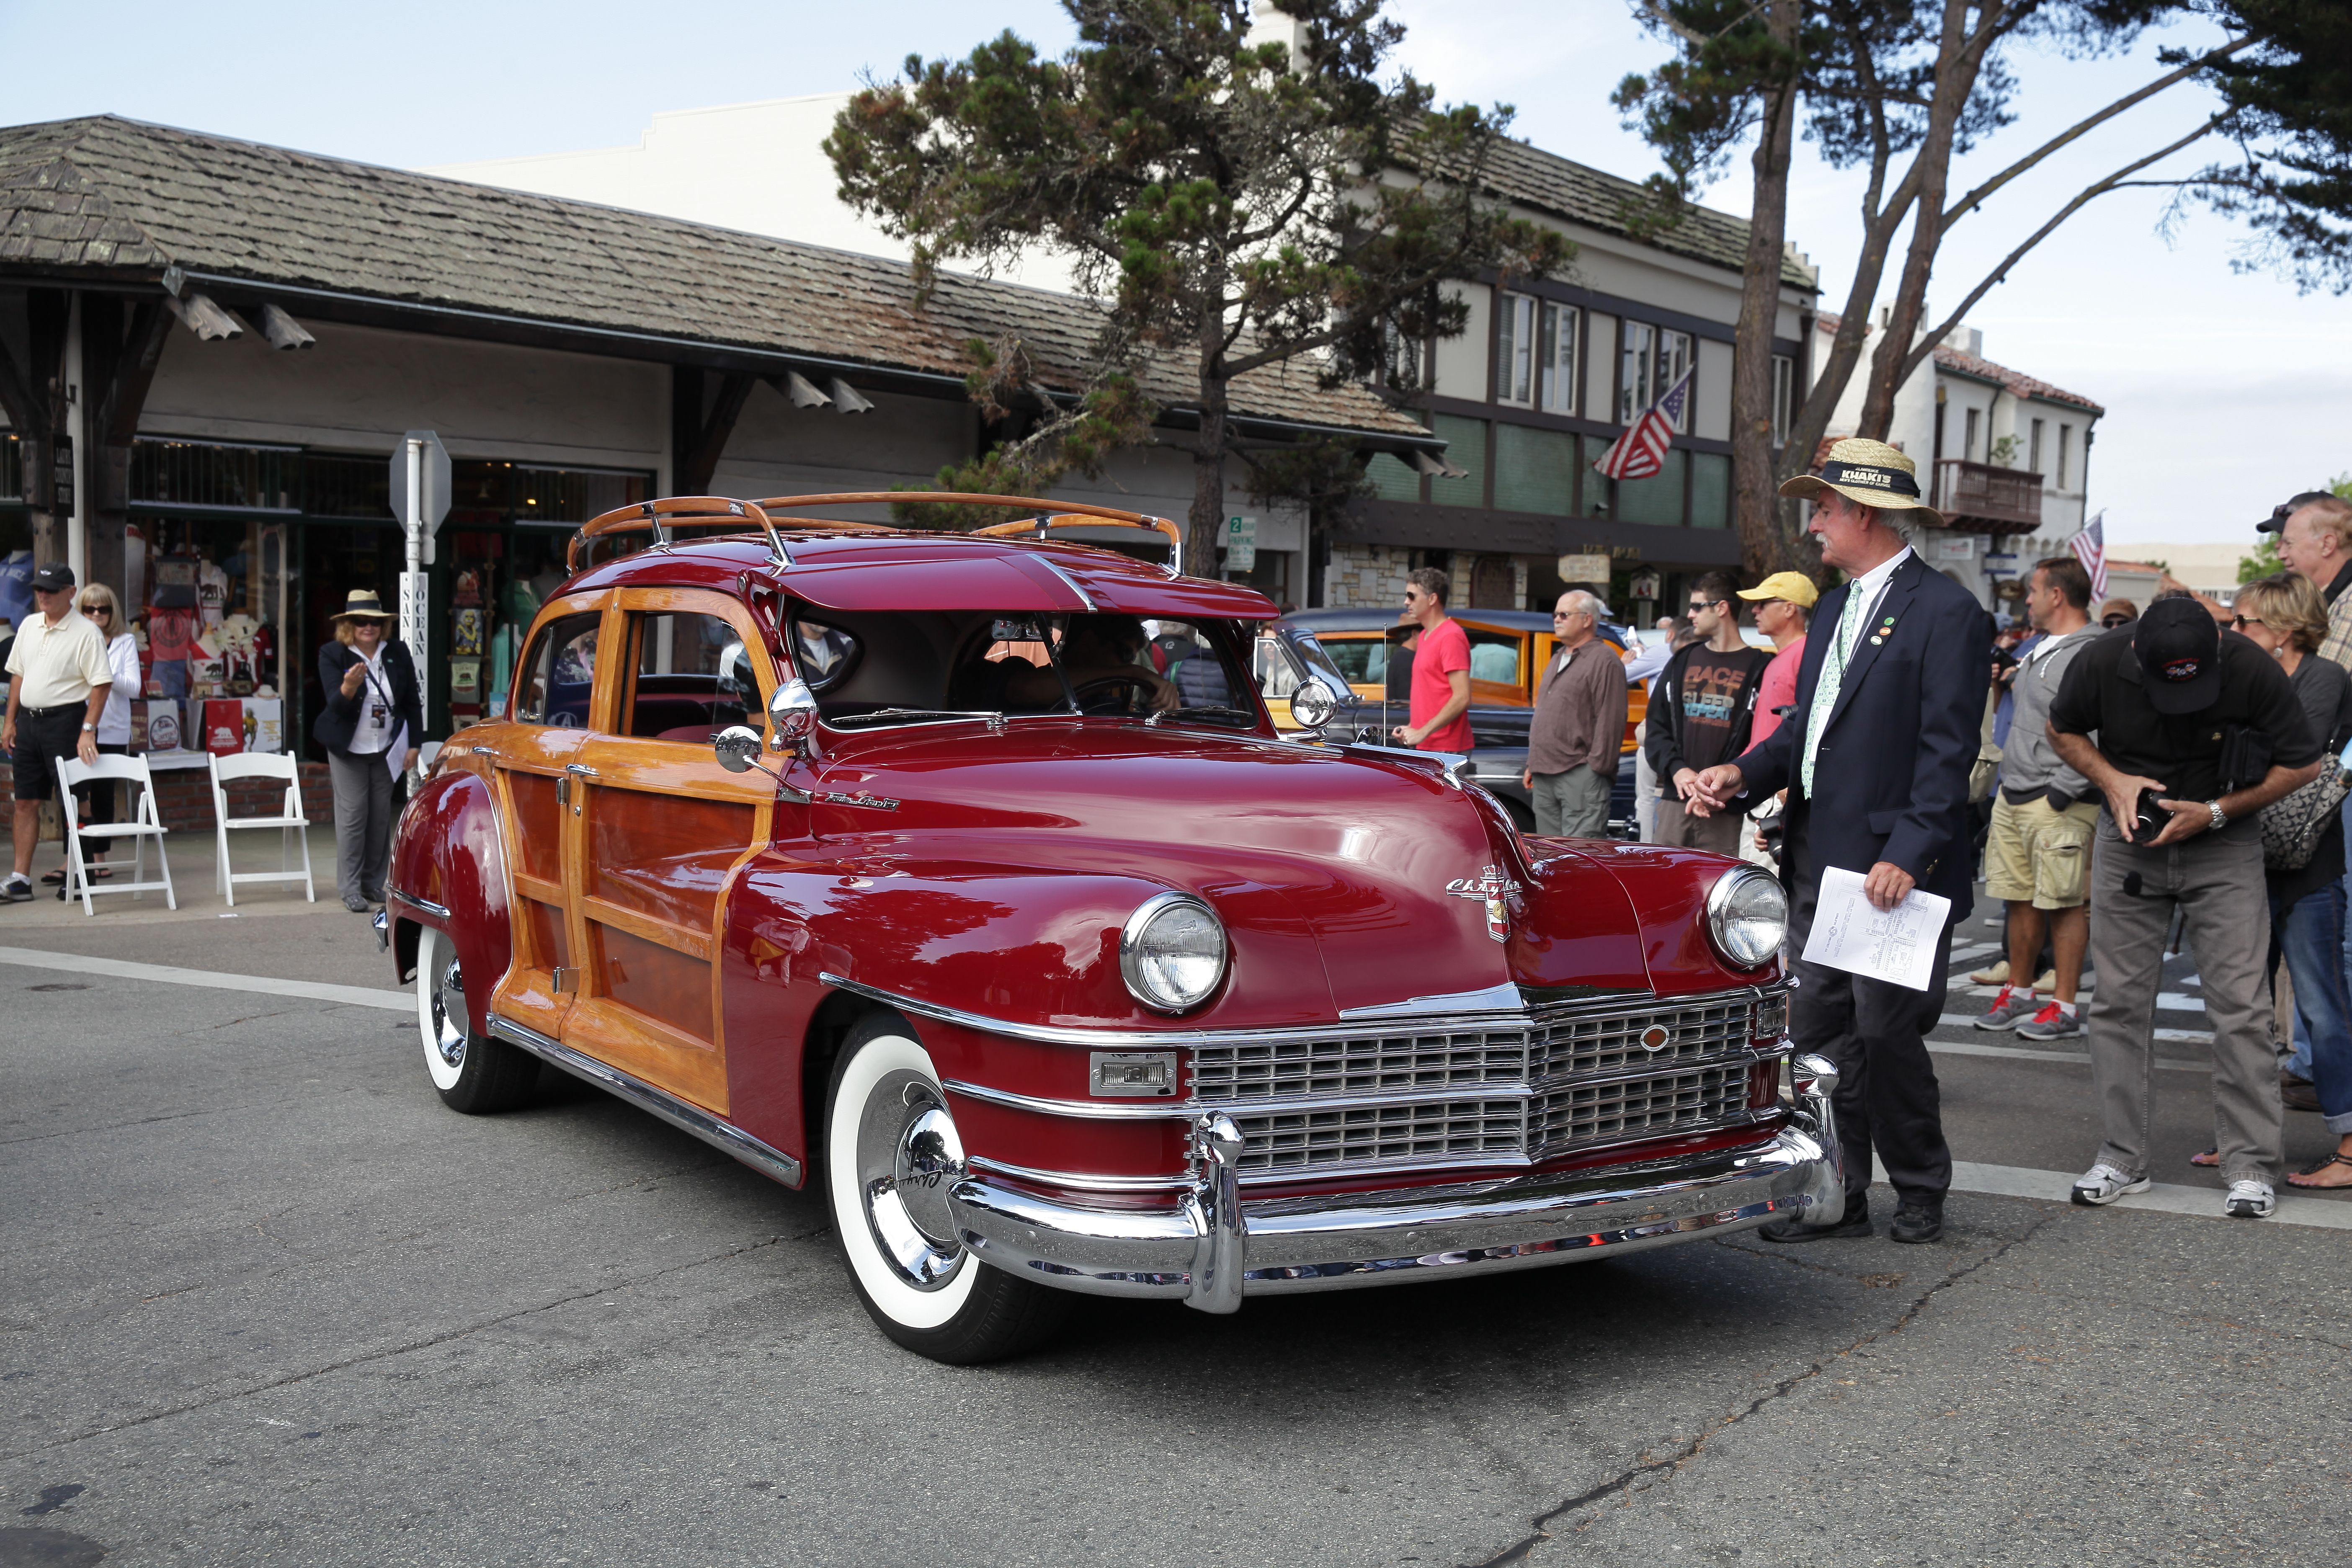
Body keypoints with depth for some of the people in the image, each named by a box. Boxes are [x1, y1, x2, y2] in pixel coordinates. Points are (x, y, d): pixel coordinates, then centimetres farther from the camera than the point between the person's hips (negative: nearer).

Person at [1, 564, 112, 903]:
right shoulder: (29, 626, 11)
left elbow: (102, 684, -14)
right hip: (28, 719, 7)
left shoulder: (86, 633, -9)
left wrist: (87, 730, -20)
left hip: (65, 719, -7)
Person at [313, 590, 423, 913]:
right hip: (348, 751, -3)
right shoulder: (332, 655, -8)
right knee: (352, 815, -4)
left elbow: (412, 702, 6)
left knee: (381, 817, 7)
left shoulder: (397, 653, 0)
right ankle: (350, 888, 0)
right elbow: (336, 705, -16)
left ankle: (373, 883, 17)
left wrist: (413, 745, 2)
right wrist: (348, 688, -38)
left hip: (387, 750, 3)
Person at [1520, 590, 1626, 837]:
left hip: (1581, 779, -9)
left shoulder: (1603, 659, -8)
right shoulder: (1560, 659, 22)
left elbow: (1610, 721, -15)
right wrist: (1532, 765, 23)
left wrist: (1596, 768, -18)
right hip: (1544, 777, 9)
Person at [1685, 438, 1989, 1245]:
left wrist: (1908, 855, -22)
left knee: (1888, 1037, 2)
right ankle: (1836, 1197, 20)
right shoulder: (1836, 607, 17)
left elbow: (1948, 750, -15)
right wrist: (1743, 772, 2)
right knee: (1820, 1032, 10)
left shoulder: (1945, 612, -10)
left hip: (1892, 871, -8)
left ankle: (1920, 1194, 22)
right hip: (1819, 861, 8)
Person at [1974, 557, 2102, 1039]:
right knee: (2020, 899, 14)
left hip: (2059, 805, -9)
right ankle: (2018, 993, 24)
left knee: (2065, 904, -3)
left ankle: (2064, 1008, 2)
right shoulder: (2039, 651, 16)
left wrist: (2062, 791, -20)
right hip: (2012, 797, 9)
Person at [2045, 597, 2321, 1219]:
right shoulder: (2101, 663, -16)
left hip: (2225, 849, -2)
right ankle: (2122, 1157, 11)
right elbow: (2063, 730, 4)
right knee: (2120, 1000, 2)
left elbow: (2303, 765, -8)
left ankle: (2251, 1165, 1)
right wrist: (2111, 779, -14)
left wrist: (2215, 812, -17)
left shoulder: (2254, 670, -20)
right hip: (2129, 844, 2)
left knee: (2240, 1005, -7)